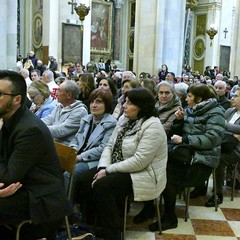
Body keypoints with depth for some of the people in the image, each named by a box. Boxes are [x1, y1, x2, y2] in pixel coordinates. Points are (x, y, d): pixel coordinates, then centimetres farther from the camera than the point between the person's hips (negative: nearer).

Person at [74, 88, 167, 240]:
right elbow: (110, 146, 8)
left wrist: (108, 170, -22)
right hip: (119, 169, 9)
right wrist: (103, 168, -11)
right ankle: (99, 222, 9)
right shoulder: (124, 120, 7)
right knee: (84, 181, -7)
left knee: (101, 186, -27)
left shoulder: (152, 127, -20)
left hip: (143, 174, -8)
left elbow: (139, 161, -26)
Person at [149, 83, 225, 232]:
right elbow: (177, 133, 18)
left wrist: (184, 139, -20)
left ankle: (170, 218, -11)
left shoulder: (215, 113, -6)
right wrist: (179, 120, -2)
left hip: (202, 160, -6)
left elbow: (212, 139, -19)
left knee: (168, 174, -26)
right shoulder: (190, 110, 15)